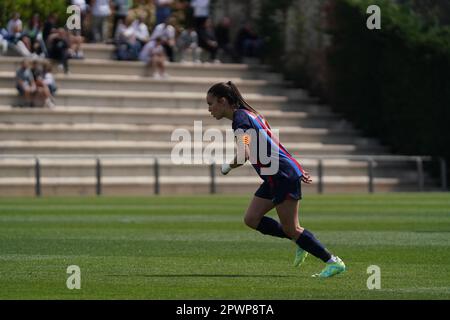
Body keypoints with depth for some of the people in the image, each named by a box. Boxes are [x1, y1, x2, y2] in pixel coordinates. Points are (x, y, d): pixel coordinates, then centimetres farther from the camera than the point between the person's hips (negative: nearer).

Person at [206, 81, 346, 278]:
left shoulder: (240, 118, -14)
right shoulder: (249, 114, 17)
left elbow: (243, 155, -27)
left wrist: (227, 167, -7)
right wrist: (297, 170, 23)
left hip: (283, 175, -10)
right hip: (275, 176, 10)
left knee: (291, 229, -5)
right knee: (251, 219, 7)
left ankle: (333, 262, 1)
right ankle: (301, 242, 14)